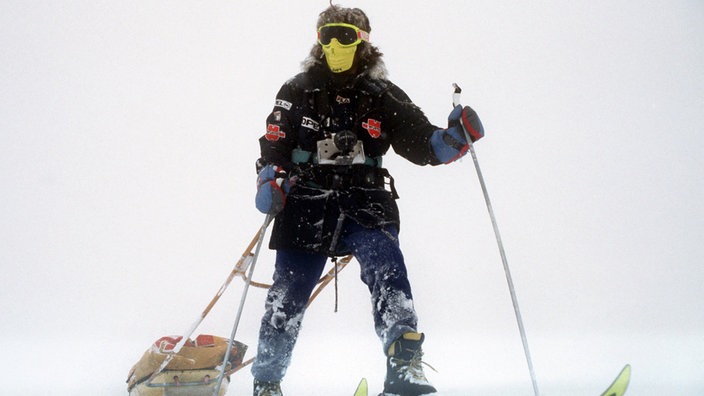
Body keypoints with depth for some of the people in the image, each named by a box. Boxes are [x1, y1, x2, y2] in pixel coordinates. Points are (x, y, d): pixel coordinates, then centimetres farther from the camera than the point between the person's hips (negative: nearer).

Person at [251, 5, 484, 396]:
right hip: (308, 207, 0)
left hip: (366, 205, 0)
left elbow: (423, 144, 7)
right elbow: (274, 146, 8)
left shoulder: (382, 96, 9)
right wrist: (270, 180, -10)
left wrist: (455, 136, -12)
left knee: (386, 268, -26)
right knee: (287, 295, 1)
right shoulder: (297, 92, 9)